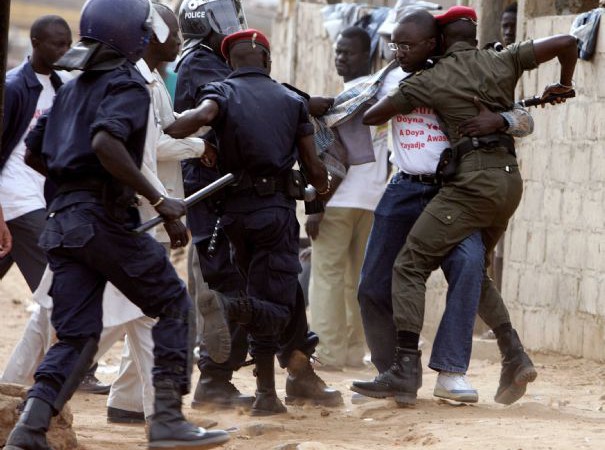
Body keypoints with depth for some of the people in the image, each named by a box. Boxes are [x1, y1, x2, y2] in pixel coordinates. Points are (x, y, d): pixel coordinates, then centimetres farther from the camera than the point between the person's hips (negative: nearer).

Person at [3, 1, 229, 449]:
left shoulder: (71, 89, 19)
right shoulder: (128, 85, -7)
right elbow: (106, 141, -25)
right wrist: (158, 201, -23)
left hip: (62, 221, 7)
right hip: (106, 217, -7)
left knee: (77, 334, 6)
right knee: (174, 305, 6)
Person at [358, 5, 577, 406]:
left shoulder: (432, 80, 2)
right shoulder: (502, 62, 11)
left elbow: (372, 117, 5)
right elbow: (566, 44, 6)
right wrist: (564, 85, 25)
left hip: (474, 179, -6)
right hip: (511, 179, 6)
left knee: (411, 265, -3)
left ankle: (406, 369, -15)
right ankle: (514, 356, 10)